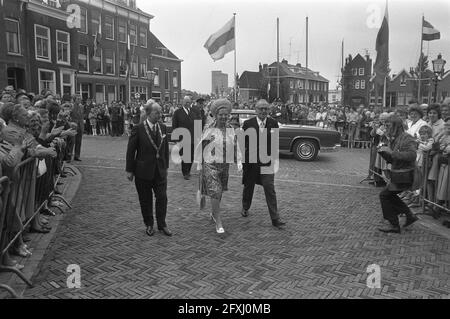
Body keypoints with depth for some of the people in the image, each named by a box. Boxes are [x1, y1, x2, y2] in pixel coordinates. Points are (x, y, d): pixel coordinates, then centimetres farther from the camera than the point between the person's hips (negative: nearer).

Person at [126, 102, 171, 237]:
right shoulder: (138, 129, -10)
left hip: (160, 170, 3)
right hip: (143, 171, -3)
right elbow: (131, 150, -6)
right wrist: (130, 170, -6)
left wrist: (166, 166, 10)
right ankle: (149, 225, 27)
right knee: (145, 199, 9)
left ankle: (162, 224, 19)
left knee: (162, 197, 2)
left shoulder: (163, 128, 3)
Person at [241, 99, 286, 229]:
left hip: (267, 162, 0)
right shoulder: (248, 124, -4)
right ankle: (245, 208, 42)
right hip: (250, 161, 0)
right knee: (248, 186, 15)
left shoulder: (273, 124, 1)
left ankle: (275, 219, -1)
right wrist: (240, 161, -3)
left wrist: (275, 161, 3)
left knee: (270, 189, -6)